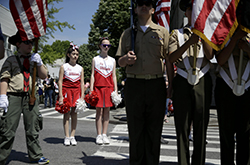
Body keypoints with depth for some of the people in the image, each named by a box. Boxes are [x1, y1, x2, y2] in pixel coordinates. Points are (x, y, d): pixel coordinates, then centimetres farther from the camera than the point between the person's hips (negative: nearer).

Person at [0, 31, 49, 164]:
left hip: (30, 97, 4)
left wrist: (39, 63, -8)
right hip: (14, 97, -4)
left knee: (33, 129, 9)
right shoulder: (11, 60, 4)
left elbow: (44, 76, 7)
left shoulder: (34, 60, 15)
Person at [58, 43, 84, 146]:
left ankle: (72, 136, 8)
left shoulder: (80, 68, 12)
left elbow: (82, 83, 10)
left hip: (77, 91, 3)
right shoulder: (64, 67, 3)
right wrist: (60, 96, -8)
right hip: (66, 91, -2)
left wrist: (82, 96, 3)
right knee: (67, 114, -2)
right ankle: (67, 137, 3)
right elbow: (60, 81, -1)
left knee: (74, 114, 2)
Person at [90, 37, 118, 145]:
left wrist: (115, 90, 5)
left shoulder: (112, 60, 14)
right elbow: (92, 75, 4)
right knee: (99, 111, -2)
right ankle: (99, 135, 4)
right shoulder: (95, 59, 8)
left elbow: (114, 76, 12)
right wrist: (91, 90, -5)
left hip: (109, 88, 2)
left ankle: (104, 134, 10)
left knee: (107, 111, 3)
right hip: (98, 87, -2)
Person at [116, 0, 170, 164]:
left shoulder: (162, 32, 12)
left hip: (156, 85, -1)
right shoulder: (127, 33, 16)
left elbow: (169, 60, 7)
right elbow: (120, 62, 14)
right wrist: (126, 59, -9)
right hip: (134, 85, 1)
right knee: (135, 128, 4)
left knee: (154, 128, 3)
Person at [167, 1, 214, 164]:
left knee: (201, 127, 1)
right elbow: (171, 58, -4)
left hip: (203, 82, 1)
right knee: (182, 127, -1)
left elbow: (210, 55, -1)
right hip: (182, 82, 0)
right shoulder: (177, 33, 12)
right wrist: (189, 42, -18)